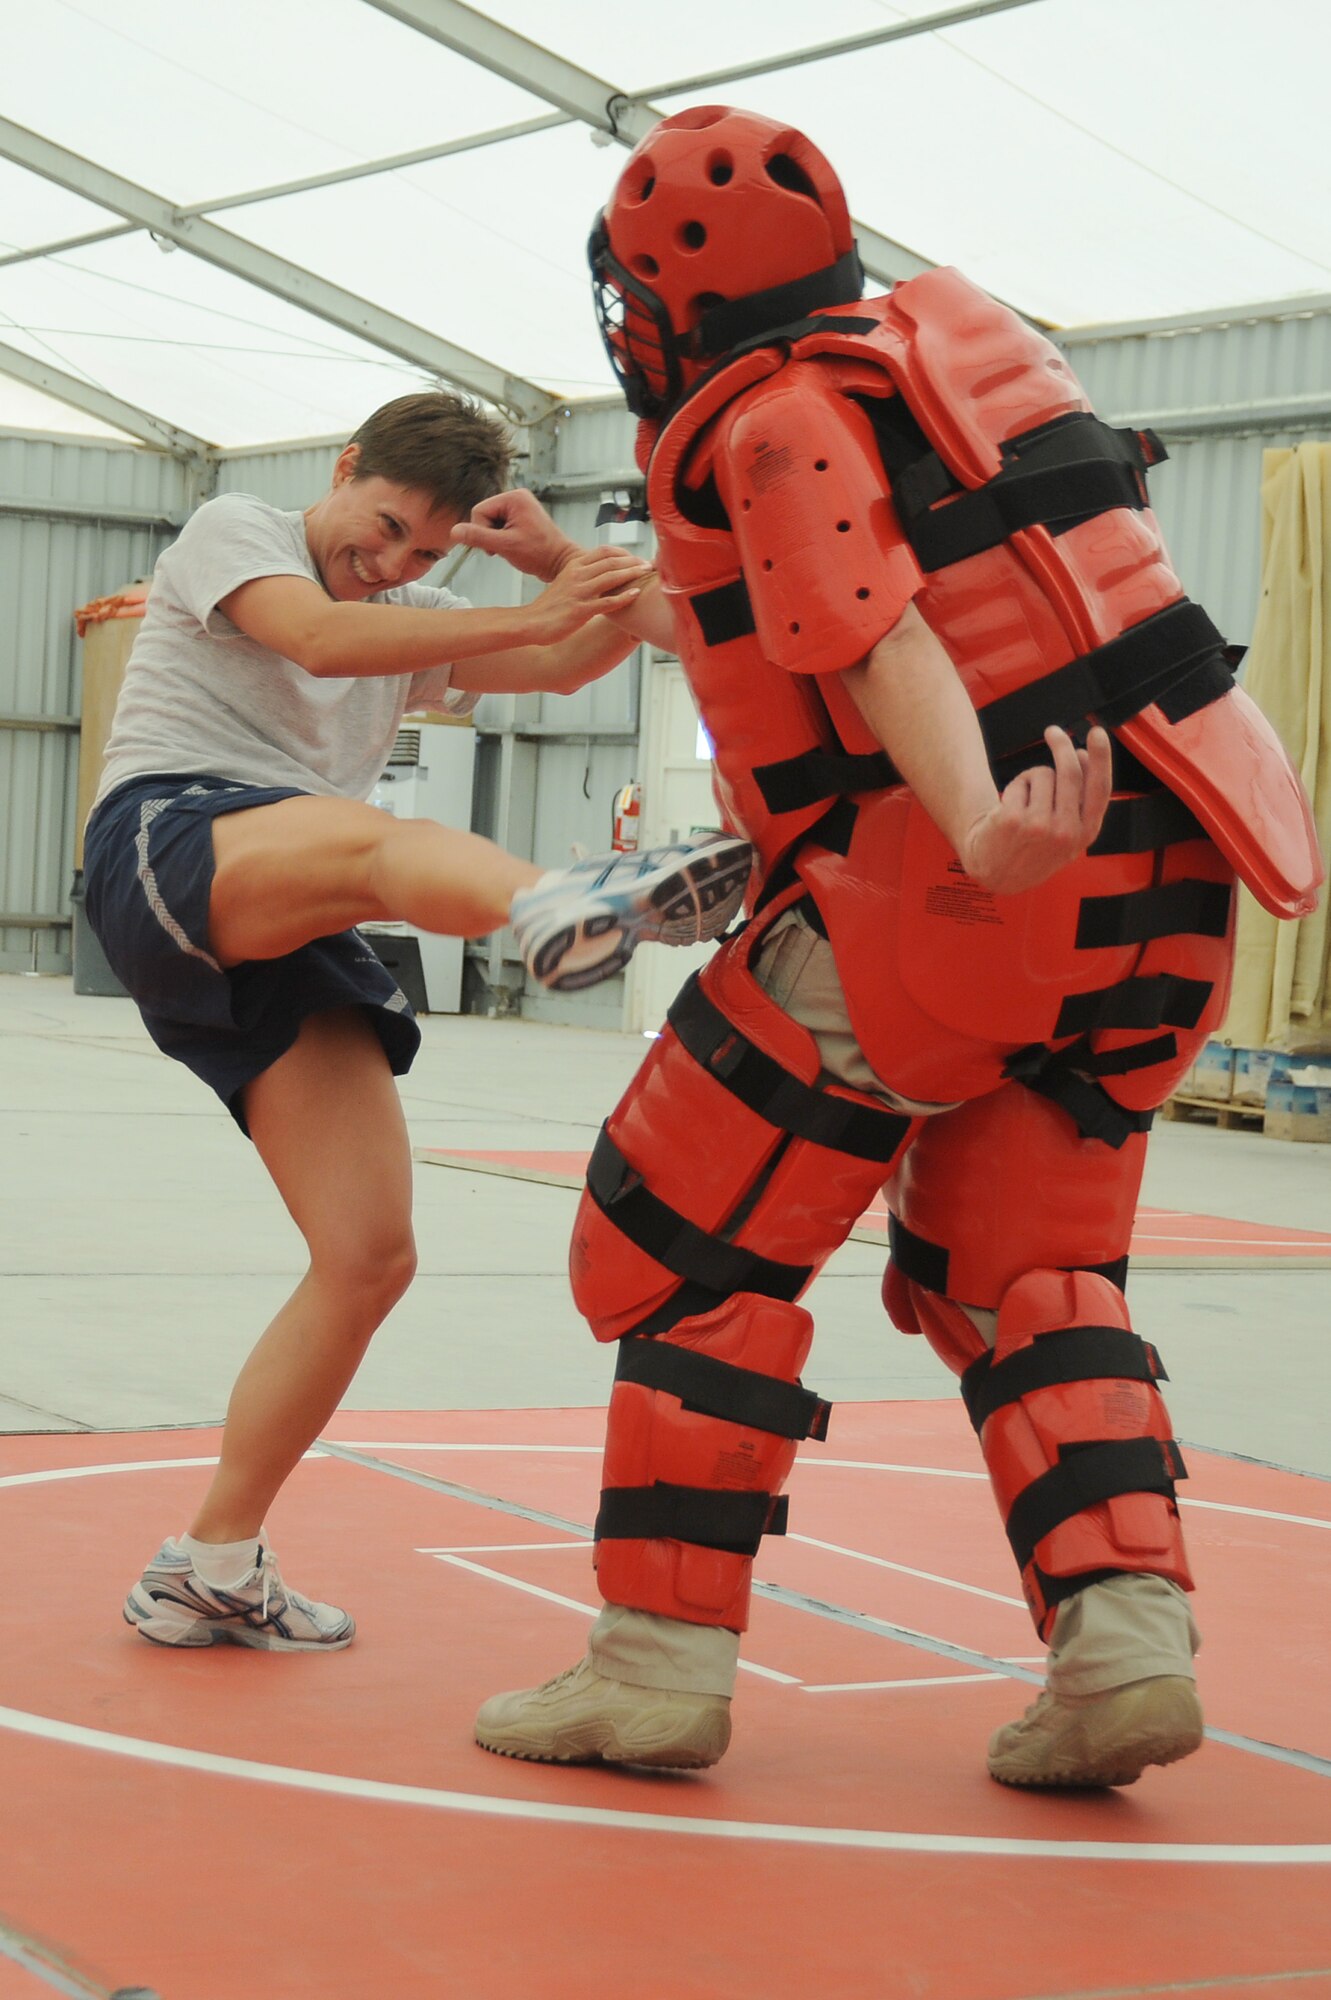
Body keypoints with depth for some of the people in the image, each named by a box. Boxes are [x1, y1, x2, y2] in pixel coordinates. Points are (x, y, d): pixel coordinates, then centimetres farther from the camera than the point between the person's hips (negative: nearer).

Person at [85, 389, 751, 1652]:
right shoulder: (233, 530, 9)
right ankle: (560, 901, -75)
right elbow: (319, 638, -12)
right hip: (166, 847, -7)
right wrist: (529, 612, -18)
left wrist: (643, 597, -8)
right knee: (376, 837, -39)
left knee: (371, 1257, -5)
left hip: (291, 940, 7)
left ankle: (211, 1566, 5)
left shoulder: (413, 627, 27)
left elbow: (565, 665, 12)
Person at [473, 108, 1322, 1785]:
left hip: (986, 887, -8)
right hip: (1151, 898, 9)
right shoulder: (915, 358, 19)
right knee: (1019, 1266, 18)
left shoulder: (774, 420, -8)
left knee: (689, 1240, 4)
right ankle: (1125, 1639, 5)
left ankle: (659, 1662, 5)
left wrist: (985, 839, -39)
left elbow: (882, 640, -26)